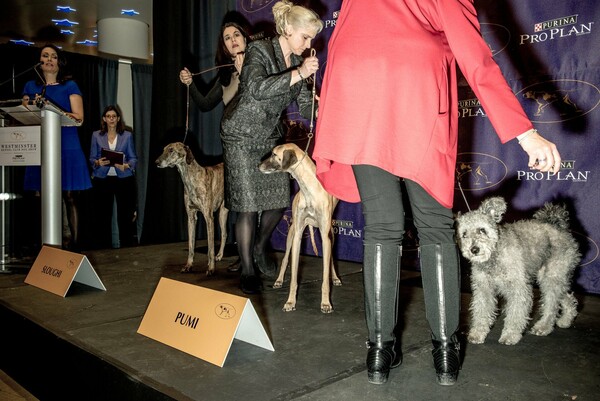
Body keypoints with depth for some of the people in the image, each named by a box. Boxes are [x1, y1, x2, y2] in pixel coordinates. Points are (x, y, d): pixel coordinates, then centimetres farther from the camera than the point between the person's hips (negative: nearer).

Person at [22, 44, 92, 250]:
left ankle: (74, 242, 1)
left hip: (67, 148, -2)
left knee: (70, 197, -3)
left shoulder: (70, 86, 7)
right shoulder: (30, 86, 16)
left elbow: (79, 117, -2)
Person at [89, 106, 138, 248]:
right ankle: (104, 246, 14)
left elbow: (134, 158, 5)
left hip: (123, 179, -1)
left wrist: (126, 165, -15)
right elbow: (92, 158, 8)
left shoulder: (127, 135, 6)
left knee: (125, 214, -2)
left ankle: (127, 246, 8)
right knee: (103, 215, 2)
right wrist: (98, 163, -14)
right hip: (102, 179, 1)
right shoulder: (96, 135, 7)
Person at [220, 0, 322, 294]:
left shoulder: (297, 61, 4)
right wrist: (299, 74, -37)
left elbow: (305, 103, 6)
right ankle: (247, 272, 9)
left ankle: (260, 248, 32)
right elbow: (257, 89, -34)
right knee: (248, 206, -6)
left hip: (270, 137, 7)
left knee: (279, 201, 4)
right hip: (242, 136, -6)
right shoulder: (259, 51, -16)